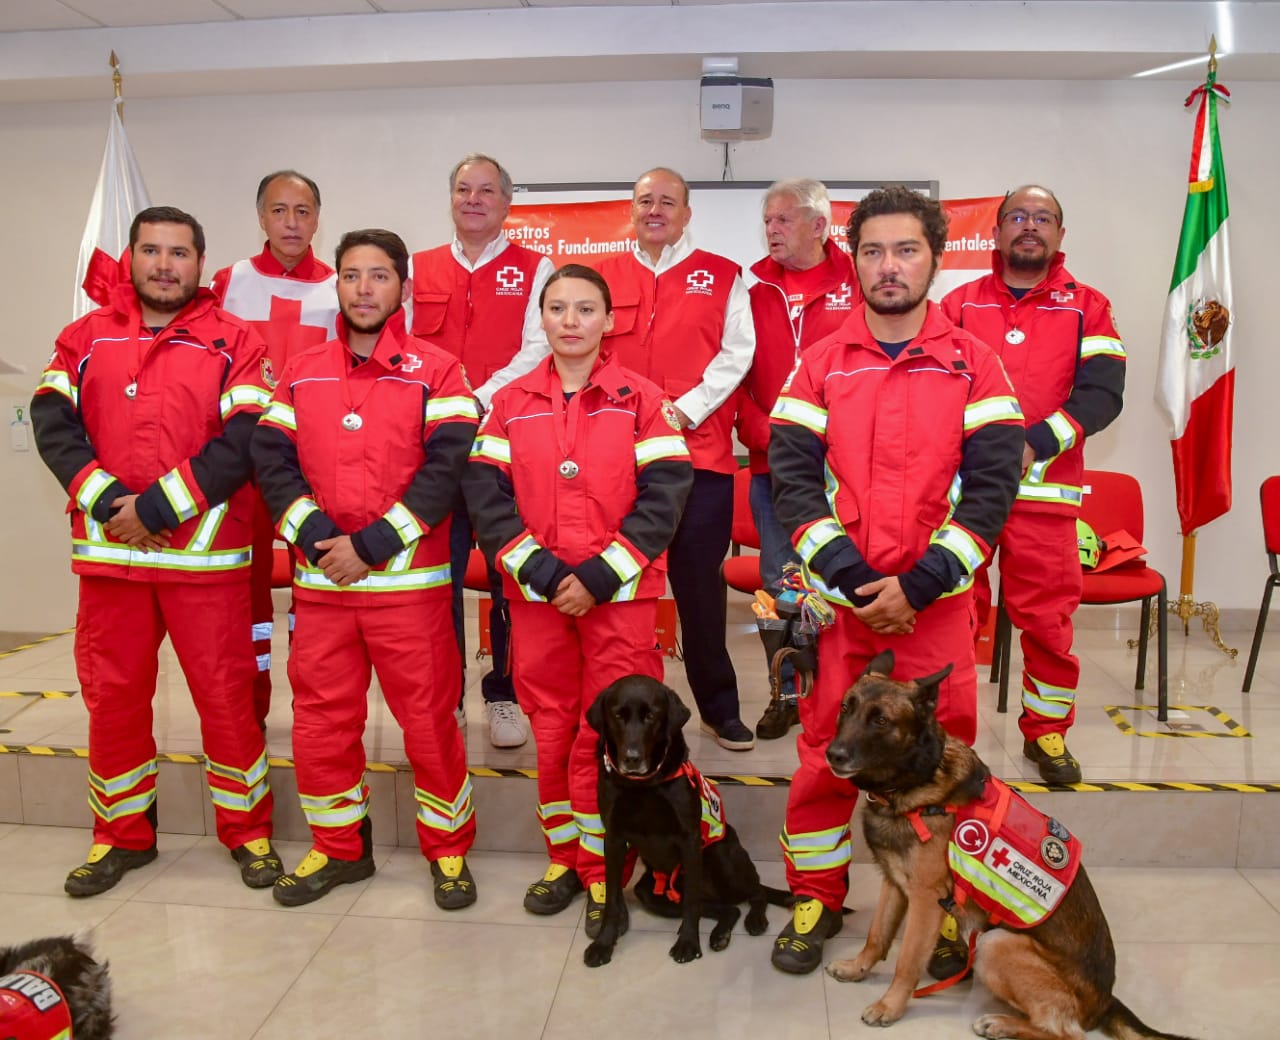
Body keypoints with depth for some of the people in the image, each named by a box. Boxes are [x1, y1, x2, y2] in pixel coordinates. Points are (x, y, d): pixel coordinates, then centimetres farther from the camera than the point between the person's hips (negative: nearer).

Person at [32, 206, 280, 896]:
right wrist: (108, 503, -14)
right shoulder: (85, 338, 10)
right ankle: (121, 834, 30)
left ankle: (247, 829, 20)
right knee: (111, 696, 13)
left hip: (205, 554, -3)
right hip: (107, 553, 4)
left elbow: (244, 442, -11)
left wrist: (157, 507, -16)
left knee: (225, 693, 3)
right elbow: (53, 424, 0)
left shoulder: (235, 343, -1)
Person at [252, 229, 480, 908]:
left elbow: (446, 468, -11)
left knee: (428, 717, 3)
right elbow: (272, 461, 4)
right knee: (320, 719, 11)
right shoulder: (302, 374, 10)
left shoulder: (436, 373, -2)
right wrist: (317, 538, -12)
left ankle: (448, 849, 21)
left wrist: (371, 546, -15)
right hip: (320, 581, 4)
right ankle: (337, 849, 29)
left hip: (408, 580, -4)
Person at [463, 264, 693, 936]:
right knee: (550, 731, 10)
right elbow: (485, 495, 1)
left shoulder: (641, 399, 1)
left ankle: (604, 870, 17)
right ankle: (565, 856, 27)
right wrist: (541, 573, -11)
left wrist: (599, 577, -13)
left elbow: (663, 496, -6)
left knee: (608, 735, 1)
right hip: (536, 597, 3)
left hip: (619, 597, -2)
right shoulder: (511, 403, 7)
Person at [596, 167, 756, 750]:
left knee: (700, 582, 1)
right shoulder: (606, 277, 13)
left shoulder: (721, 276, 8)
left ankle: (719, 708, 15)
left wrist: (685, 410, -10)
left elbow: (737, 353, 0)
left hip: (699, 451, -2)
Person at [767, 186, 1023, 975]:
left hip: (936, 600, 0)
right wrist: (853, 581, -13)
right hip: (837, 597, 1)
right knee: (826, 752, 8)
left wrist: (919, 585, -13)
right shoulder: (819, 366, 4)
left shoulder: (974, 365, 2)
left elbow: (992, 485, -4)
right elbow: (792, 478, -3)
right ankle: (816, 896, 26)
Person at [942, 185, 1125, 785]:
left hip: (1044, 491, 0)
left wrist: (1033, 445, -18)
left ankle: (1047, 730, 23)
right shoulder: (960, 303, 10)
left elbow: (1102, 393, -4)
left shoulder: (1087, 307, 7)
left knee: (1048, 619, 4)